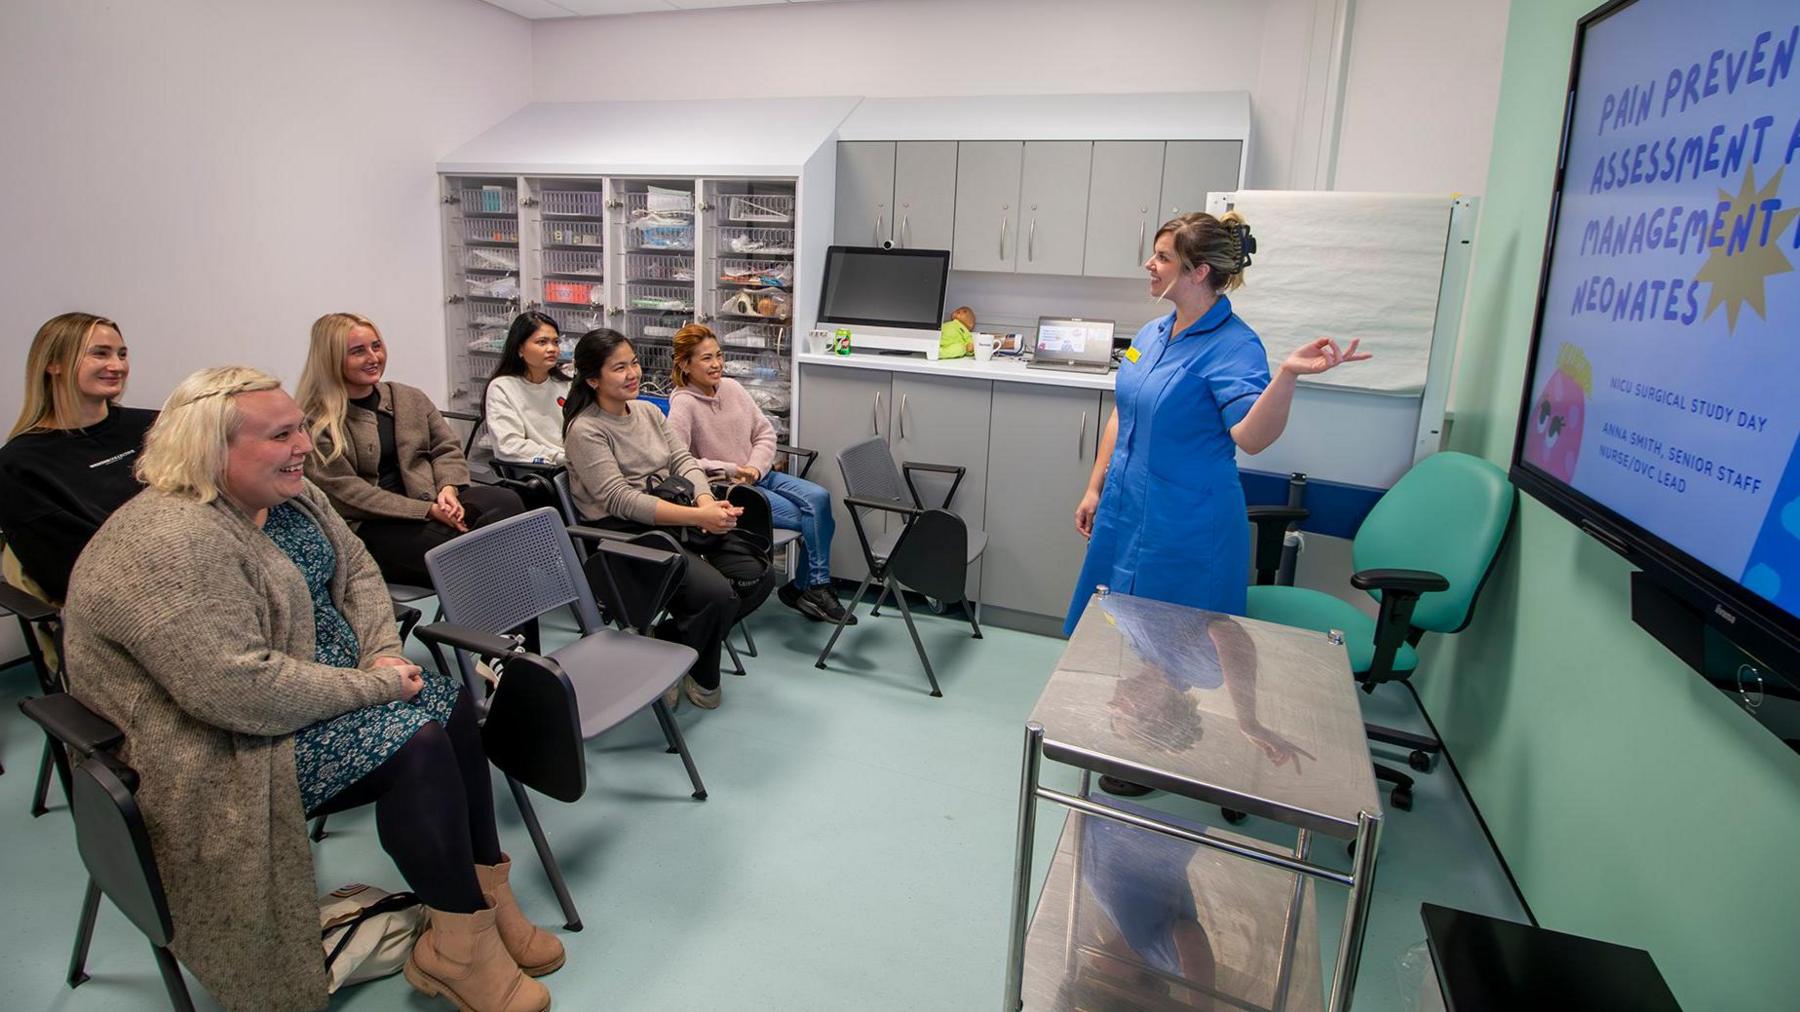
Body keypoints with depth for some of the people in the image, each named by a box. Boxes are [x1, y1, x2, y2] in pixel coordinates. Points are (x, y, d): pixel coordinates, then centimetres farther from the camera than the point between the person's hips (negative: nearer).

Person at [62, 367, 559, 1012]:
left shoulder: (290, 497, 2)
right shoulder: (169, 542, -27)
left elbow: (357, 571, 10)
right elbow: (240, 690, -32)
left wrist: (382, 653, -7)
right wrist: (374, 684, -23)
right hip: (227, 746, -9)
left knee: (454, 706, -6)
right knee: (416, 745, -24)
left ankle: (486, 898, 3)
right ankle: (458, 950, -8)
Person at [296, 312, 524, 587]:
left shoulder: (411, 397, 17)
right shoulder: (316, 423, -1)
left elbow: (447, 449, 14)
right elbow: (345, 492, -9)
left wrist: (448, 488, -10)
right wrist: (428, 510, -17)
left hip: (431, 501, 5)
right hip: (369, 525, -5)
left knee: (506, 502, -27)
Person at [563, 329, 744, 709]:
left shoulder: (648, 411, 14)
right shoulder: (584, 430, -8)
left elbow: (683, 460, 7)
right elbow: (622, 500, -18)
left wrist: (706, 501, -16)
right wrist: (698, 517, -26)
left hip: (671, 524, 7)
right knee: (716, 593, -27)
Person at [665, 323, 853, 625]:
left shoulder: (732, 387, 6)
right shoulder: (683, 403, -12)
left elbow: (765, 432, 10)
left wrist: (755, 468, -8)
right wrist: (731, 471, -20)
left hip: (759, 475, 6)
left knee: (818, 497, -19)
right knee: (817, 520, -18)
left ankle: (811, 587, -11)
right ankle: (813, 586, 2)